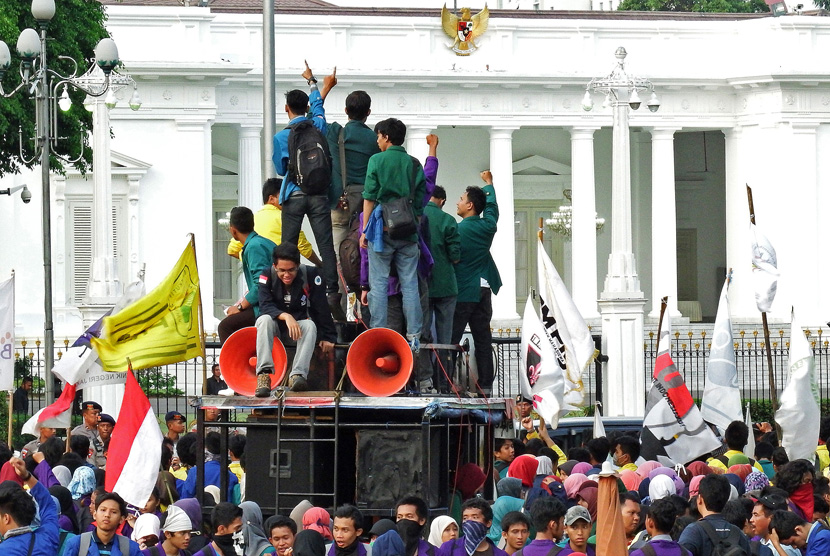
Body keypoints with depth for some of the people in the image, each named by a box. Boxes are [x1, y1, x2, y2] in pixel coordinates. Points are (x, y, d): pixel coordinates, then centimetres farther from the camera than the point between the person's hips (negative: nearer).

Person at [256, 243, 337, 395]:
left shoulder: (310, 274, -14)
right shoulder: (267, 276, -14)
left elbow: (321, 308, -10)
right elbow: (265, 305, -25)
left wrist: (328, 337, -10)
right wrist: (285, 316, -43)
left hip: (300, 322, 0)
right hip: (276, 324, 0)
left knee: (310, 325, -32)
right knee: (264, 320, -33)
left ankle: (298, 375, -43)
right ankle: (264, 374, -42)